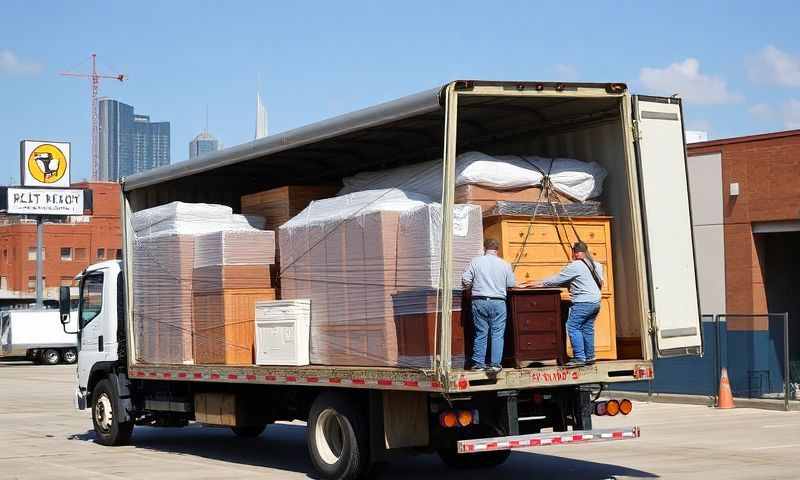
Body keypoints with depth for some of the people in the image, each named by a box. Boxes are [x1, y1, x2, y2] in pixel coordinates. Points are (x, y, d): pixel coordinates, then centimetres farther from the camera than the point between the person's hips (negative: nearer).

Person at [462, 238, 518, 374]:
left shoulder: (475, 262, 0)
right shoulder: (505, 264, 1)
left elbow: (465, 281, -3)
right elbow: (512, 284, 5)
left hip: (479, 301, 1)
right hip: (498, 302, -1)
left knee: (480, 333, 8)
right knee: (497, 334, 2)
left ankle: (478, 363, 10)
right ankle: (495, 364, -4)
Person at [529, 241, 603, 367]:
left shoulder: (575, 266, -10)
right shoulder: (595, 265, 15)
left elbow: (558, 279, -7)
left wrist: (540, 283, 3)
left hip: (583, 302, -9)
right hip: (596, 301, 9)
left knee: (573, 327, -7)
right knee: (587, 329, 12)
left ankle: (579, 358, -12)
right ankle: (590, 357, 13)